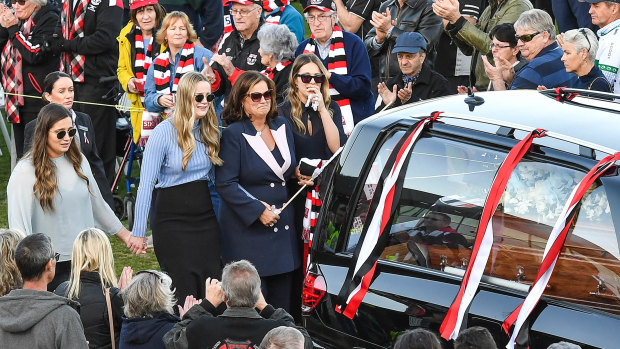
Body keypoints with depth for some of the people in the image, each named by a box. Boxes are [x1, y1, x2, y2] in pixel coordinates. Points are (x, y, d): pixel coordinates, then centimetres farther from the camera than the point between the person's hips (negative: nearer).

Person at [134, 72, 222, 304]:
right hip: (173, 221, -5)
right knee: (183, 293, -5)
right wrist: (139, 231, -13)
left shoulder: (209, 131, 7)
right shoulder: (165, 132, -10)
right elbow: (146, 183, -11)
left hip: (205, 219, 5)